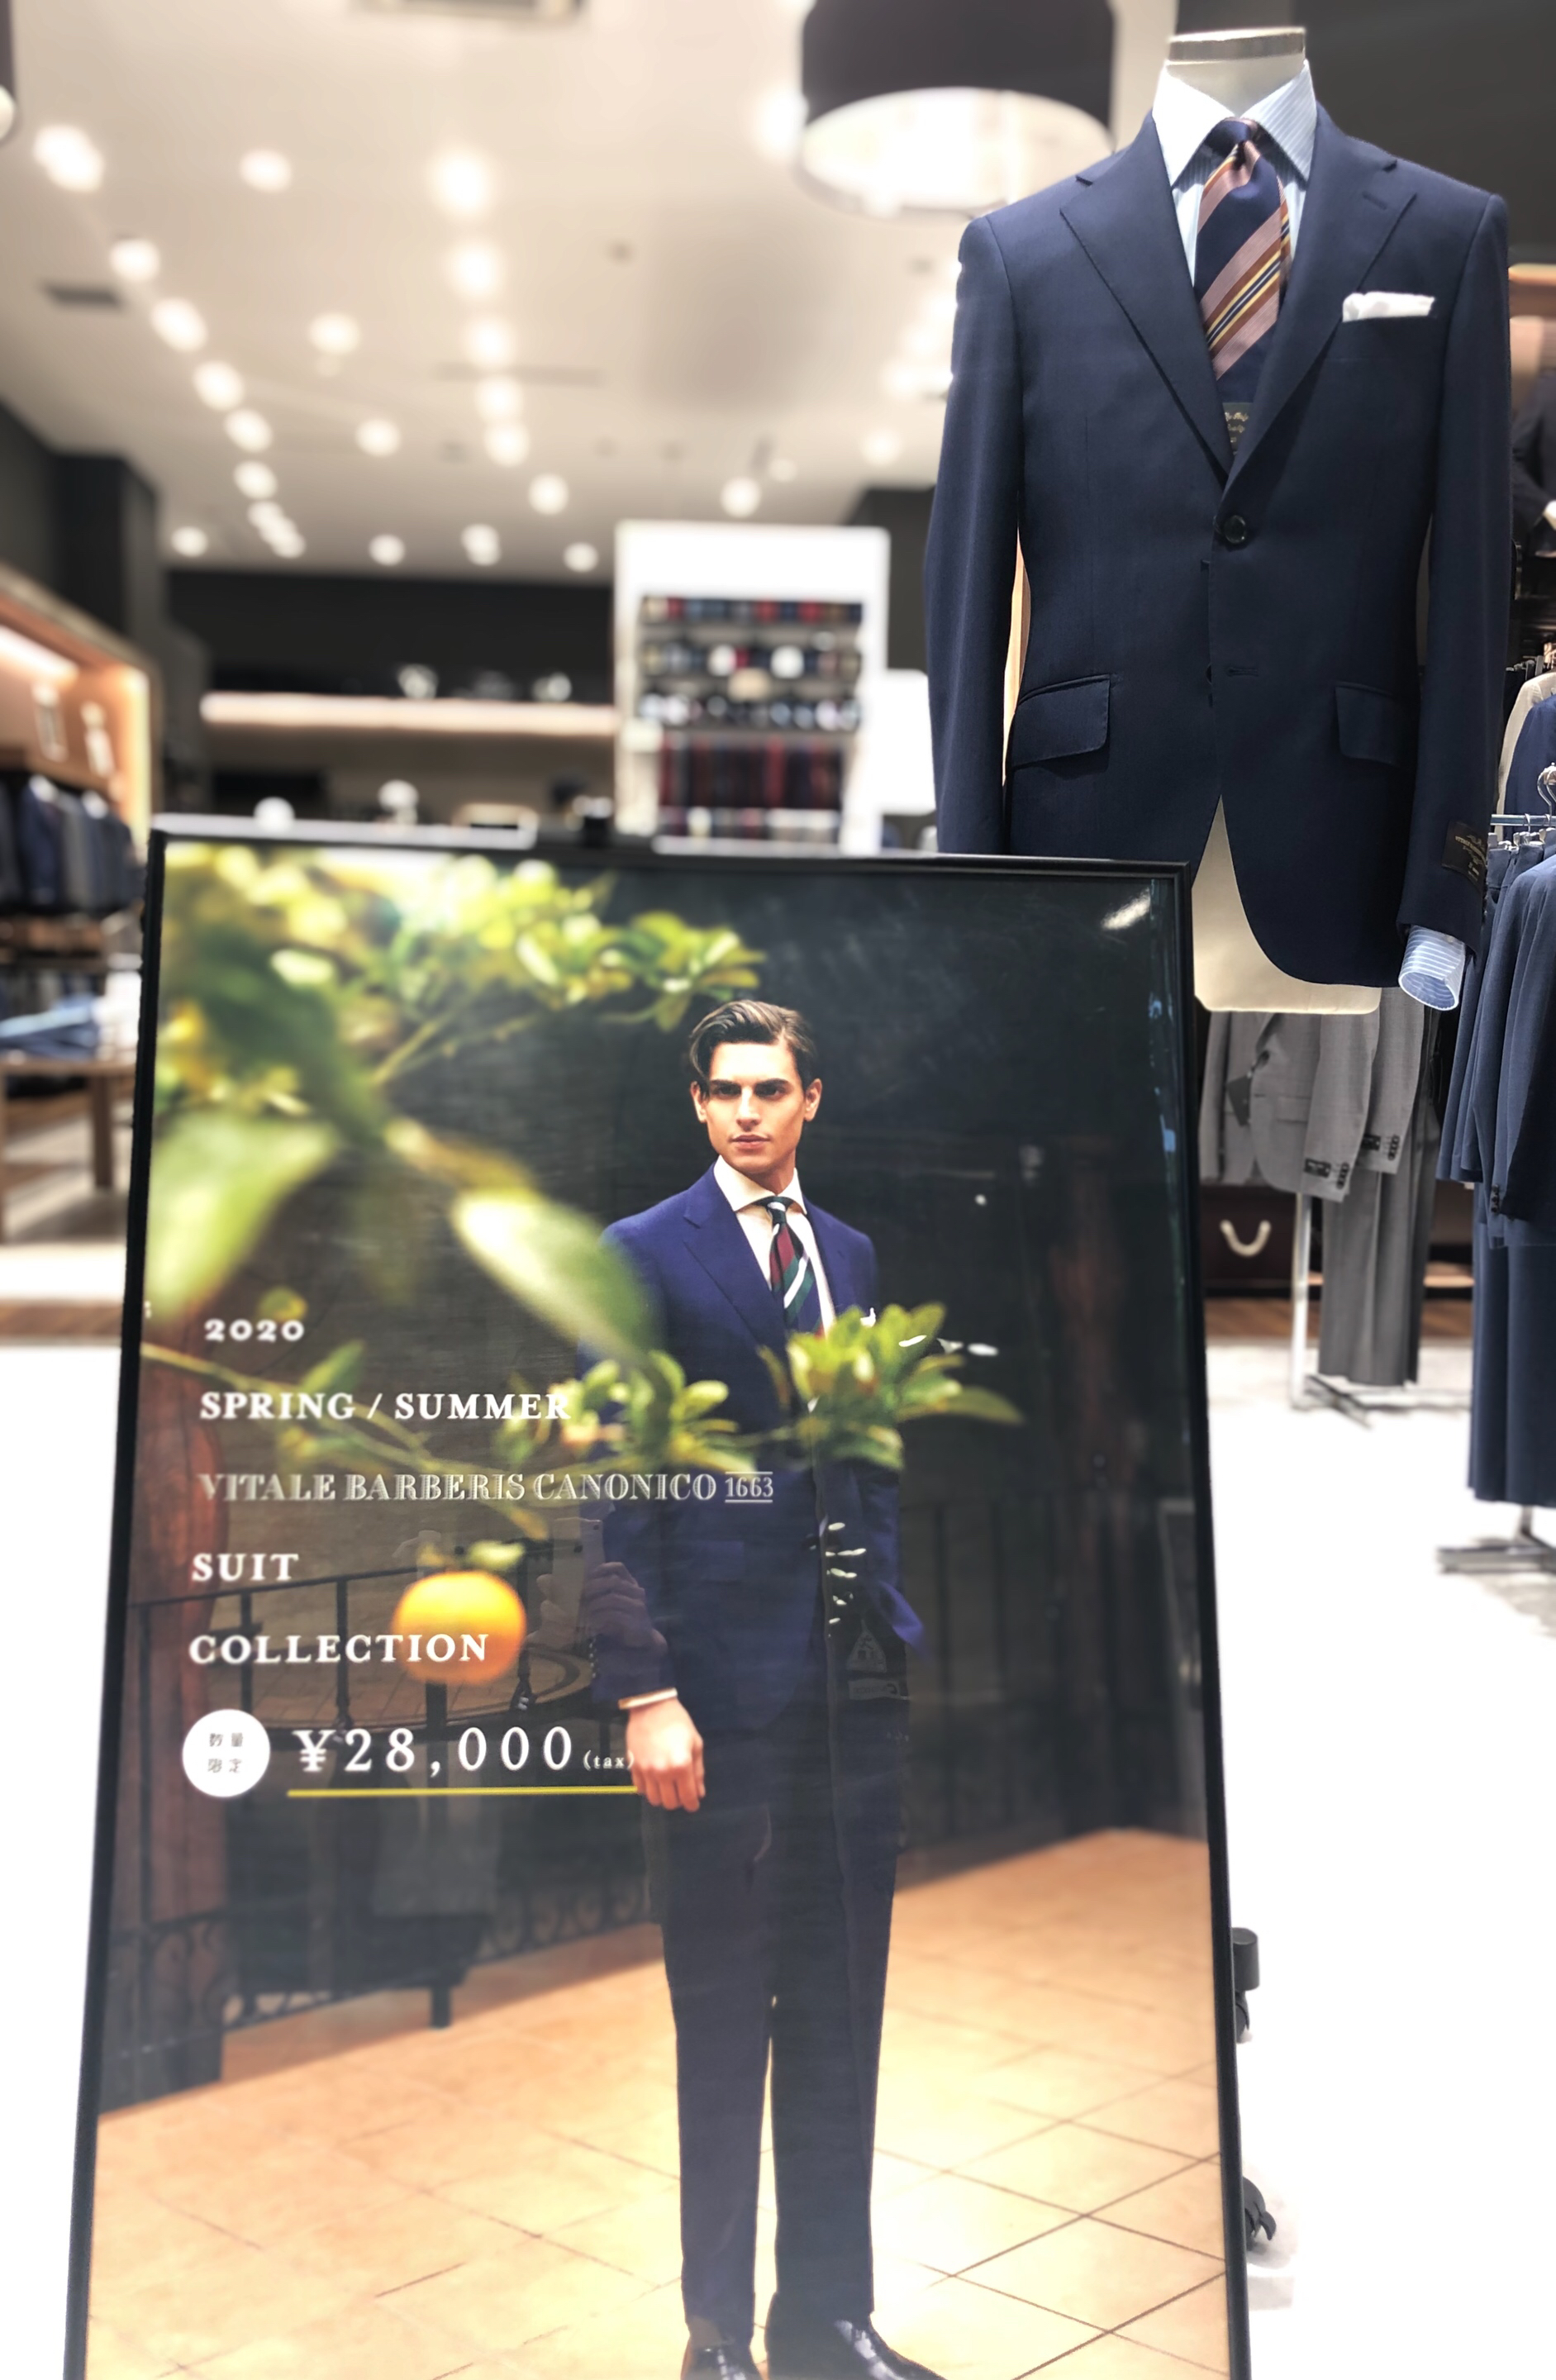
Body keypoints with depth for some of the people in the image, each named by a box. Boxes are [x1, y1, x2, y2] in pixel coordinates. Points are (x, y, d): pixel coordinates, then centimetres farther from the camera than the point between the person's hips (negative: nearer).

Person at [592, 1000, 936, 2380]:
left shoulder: (850, 1252, 13)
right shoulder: (645, 1256, -6)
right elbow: (613, 1488, -10)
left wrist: (894, 1619, 11)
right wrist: (644, 1693, -15)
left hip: (856, 1681, 6)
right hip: (724, 1683, -5)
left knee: (842, 2019, 14)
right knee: (722, 2024, 6)